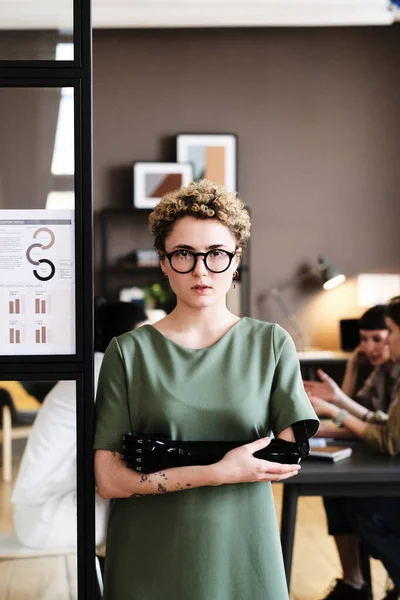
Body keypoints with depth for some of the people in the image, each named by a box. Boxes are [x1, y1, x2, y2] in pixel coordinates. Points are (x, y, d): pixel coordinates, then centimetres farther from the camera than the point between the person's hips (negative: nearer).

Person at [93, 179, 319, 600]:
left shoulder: (271, 344, 0)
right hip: (149, 563, -1)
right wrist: (218, 472, -18)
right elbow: (109, 479, -8)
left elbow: (289, 460, -8)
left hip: (243, 554, 1)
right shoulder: (129, 352, -3)